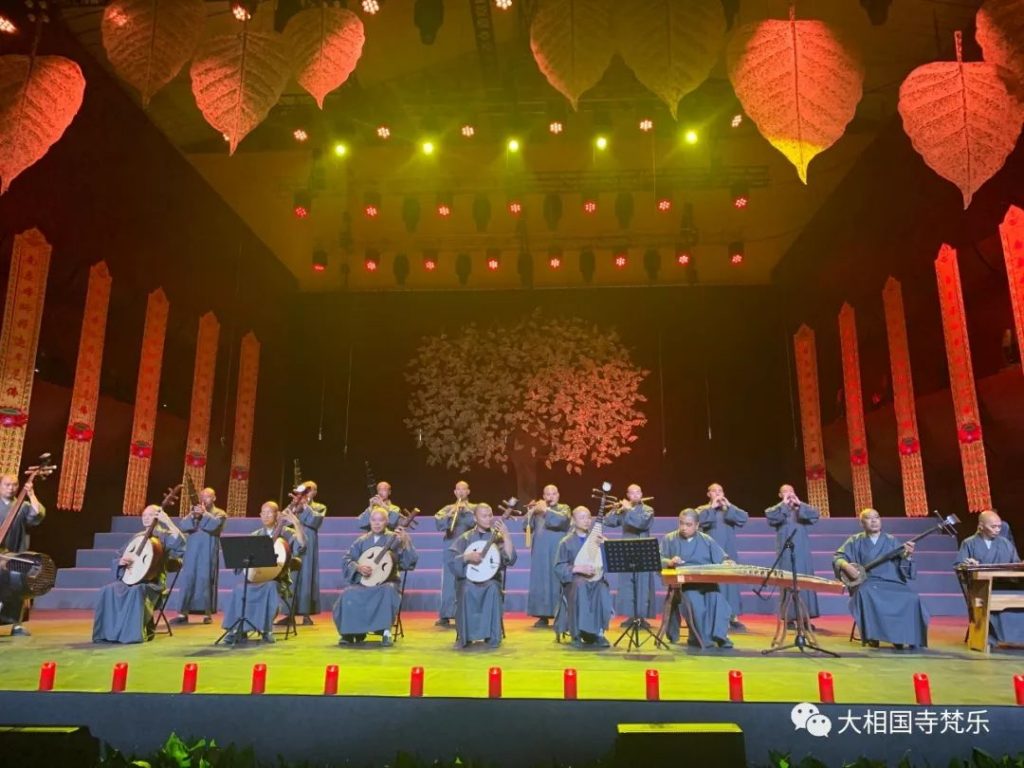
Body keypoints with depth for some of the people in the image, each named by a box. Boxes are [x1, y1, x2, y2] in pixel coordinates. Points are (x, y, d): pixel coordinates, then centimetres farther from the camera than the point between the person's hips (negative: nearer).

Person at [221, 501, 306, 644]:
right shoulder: (255, 535, 15)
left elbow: (301, 545, -18)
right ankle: (238, 629, -22)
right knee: (240, 588, -28)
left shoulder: (287, 533, 3)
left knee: (271, 587, -37)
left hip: (278, 579, -3)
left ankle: (267, 630, -23)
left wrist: (295, 521, -24)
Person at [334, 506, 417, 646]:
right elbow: (347, 559, 7)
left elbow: (410, 561, -9)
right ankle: (350, 633, -8)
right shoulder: (362, 540, 11)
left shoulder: (395, 539, 2)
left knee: (388, 591, -37)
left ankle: (386, 632, -26)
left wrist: (405, 541, -25)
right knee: (348, 594, -28)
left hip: (386, 582, -2)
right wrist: (358, 567, -13)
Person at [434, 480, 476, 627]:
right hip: (451, 548, 1)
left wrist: (466, 510, -15)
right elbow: (438, 523, -3)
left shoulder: (474, 508, 10)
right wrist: (450, 515, -18)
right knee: (448, 582, 0)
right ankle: (445, 616, 4)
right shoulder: (448, 508, 12)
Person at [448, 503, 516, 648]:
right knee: (467, 590, -34)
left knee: (493, 589, -33)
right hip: (468, 578, 0)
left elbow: (510, 559, -9)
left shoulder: (498, 537, 7)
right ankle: (463, 637, -17)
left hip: (491, 579, 0)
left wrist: (506, 535, -16)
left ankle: (492, 637, -20)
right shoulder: (466, 538, 6)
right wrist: (467, 557, -20)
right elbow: (452, 562, -2)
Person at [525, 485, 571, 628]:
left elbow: (561, 520, -14)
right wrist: (532, 512, -11)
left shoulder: (564, 508, 7)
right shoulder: (537, 509, 16)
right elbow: (527, 525, 4)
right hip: (540, 553, 3)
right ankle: (543, 616, 6)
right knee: (540, 583, 1)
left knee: (557, 582, -7)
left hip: (557, 553, -3)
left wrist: (546, 510, -16)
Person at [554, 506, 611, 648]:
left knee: (602, 589, -33)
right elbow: (558, 568, -4)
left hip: (596, 578, 2)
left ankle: (598, 632, -20)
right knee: (580, 586, -37)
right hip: (573, 579, -2)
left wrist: (603, 546, -12)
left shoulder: (597, 539, 13)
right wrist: (579, 568, -18)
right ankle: (577, 634, -27)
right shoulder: (566, 542, 4)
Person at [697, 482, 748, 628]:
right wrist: (712, 507, -13)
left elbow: (744, 518, -3)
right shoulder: (703, 509, 10)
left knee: (731, 581, -3)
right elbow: (699, 520, -12)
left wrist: (728, 506, -11)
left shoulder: (730, 509, 16)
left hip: (729, 552, 2)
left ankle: (733, 616, 1)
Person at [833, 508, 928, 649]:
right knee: (866, 594, -36)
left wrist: (907, 555, -17)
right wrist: (846, 565, -19)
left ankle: (903, 636, -9)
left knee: (911, 598, -27)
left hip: (891, 581, 2)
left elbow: (902, 566, 5)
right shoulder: (856, 541, 10)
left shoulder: (891, 540, 14)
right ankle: (873, 636, -22)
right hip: (866, 581, -2)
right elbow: (838, 557, 3)